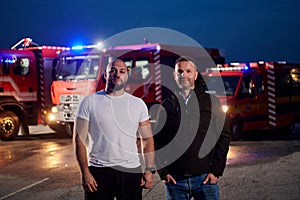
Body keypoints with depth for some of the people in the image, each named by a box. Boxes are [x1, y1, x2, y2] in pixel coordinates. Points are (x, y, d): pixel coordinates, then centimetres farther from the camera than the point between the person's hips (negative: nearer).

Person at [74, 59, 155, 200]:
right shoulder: (89, 102, 1)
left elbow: (147, 139, 9)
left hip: (132, 171, 2)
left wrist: (149, 170, -1)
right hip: (98, 171, -2)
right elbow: (80, 139, -2)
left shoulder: (138, 104, 8)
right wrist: (85, 173, -9)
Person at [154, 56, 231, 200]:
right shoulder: (166, 106, 8)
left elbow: (224, 136, 2)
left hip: (205, 178, -1)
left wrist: (216, 170, -5)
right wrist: (162, 171, -1)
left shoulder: (211, 102, 4)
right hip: (175, 180, 1)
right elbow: (156, 140, 10)